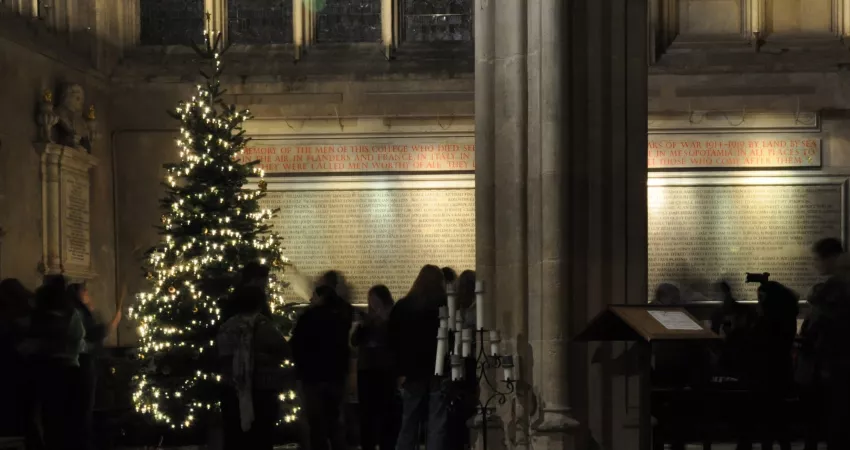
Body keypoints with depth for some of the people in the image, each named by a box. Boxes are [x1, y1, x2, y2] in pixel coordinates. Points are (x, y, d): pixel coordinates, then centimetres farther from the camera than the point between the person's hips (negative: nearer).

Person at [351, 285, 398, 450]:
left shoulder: (392, 318, 2)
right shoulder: (367, 318, 15)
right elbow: (354, 341, 7)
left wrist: (384, 322, -14)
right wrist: (362, 325, -8)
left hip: (385, 370, -4)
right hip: (365, 369, 4)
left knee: (386, 411, -8)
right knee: (367, 411, 1)